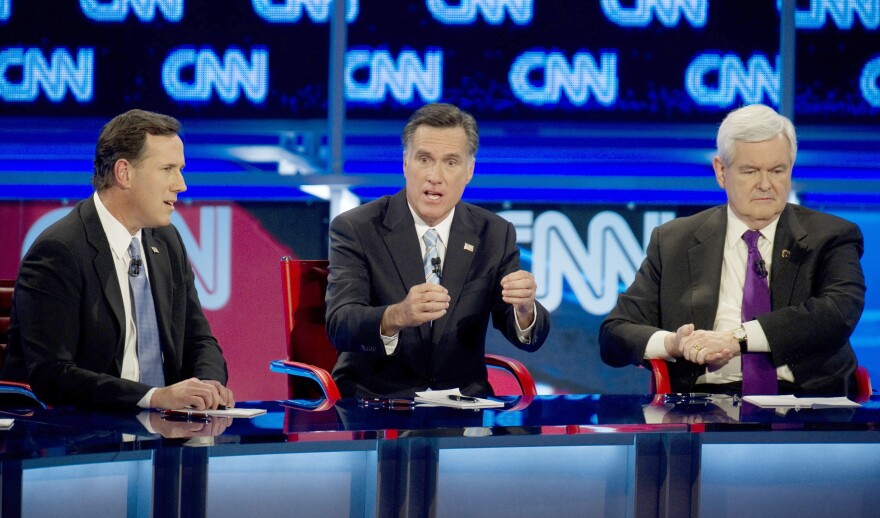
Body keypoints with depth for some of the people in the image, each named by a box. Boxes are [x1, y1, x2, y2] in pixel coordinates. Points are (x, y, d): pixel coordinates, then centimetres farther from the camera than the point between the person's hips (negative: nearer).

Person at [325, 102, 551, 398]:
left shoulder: (495, 235, 6)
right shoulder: (356, 229, -5)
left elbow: (530, 339, 2)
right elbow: (339, 327, -19)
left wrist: (524, 309, -23)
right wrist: (396, 316, -40)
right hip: (374, 399, -3)